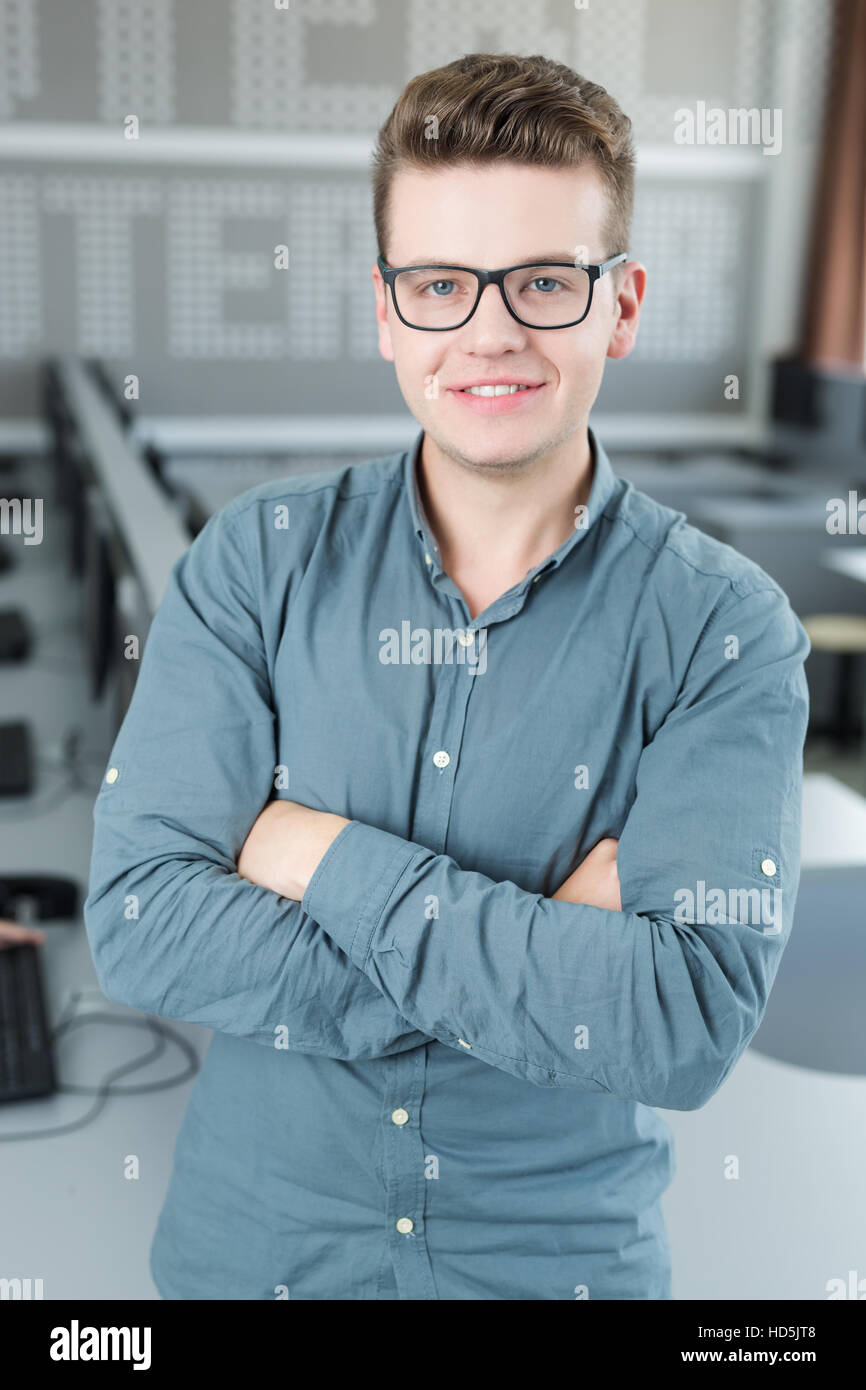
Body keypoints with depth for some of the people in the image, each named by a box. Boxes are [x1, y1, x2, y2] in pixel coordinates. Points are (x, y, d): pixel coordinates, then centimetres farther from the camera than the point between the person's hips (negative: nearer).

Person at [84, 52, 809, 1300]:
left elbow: (693, 1025, -24)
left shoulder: (722, 627, -14)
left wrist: (329, 857, -22)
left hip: (562, 1253, -1)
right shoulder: (257, 560, -10)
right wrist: (540, 959, -22)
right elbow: (140, 924, -17)